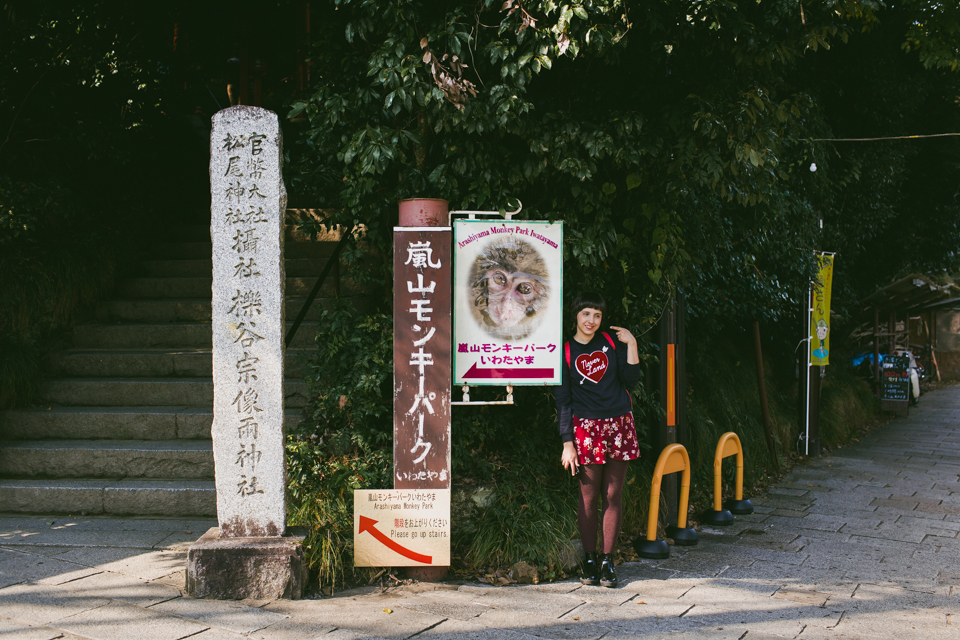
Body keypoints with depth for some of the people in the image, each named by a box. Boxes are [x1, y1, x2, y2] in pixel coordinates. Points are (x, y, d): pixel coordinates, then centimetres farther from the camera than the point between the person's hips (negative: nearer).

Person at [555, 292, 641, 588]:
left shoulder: (611, 341, 8)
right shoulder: (566, 352, 1)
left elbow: (631, 381, 4)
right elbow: (562, 400, -1)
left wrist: (631, 345, -3)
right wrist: (567, 443, -7)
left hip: (619, 425, 2)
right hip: (586, 428, -2)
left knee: (613, 495, 2)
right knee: (589, 497, -2)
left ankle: (607, 560, 8)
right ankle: (590, 560, 9)